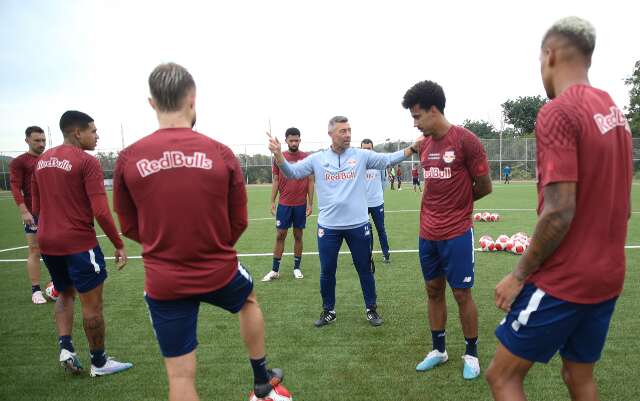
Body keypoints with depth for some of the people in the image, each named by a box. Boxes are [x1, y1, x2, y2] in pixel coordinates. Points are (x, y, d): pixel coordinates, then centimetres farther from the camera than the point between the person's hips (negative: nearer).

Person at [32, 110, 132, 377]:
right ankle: (99, 362, 18)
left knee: (65, 295, 27)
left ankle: (65, 347, 14)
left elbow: (36, 208, 16)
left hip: (47, 243, 8)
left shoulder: (42, 160, 10)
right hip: (79, 243, -7)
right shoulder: (87, 162, -13)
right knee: (92, 304, 5)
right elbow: (101, 212, -20)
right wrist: (119, 245, -12)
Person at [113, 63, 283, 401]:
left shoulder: (128, 158, -9)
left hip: (163, 283, 0)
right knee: (249, 300, 33)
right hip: (219, 273, 1)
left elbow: (129, 227, 3)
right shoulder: (221, 153, -10)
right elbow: (238, 222, -2)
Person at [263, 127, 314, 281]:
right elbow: (275, 181, 6)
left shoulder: (307, 158, -1)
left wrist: (310, 203, -2)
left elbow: (310, 182, 2)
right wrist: (272, 202, 1)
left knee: (298, 235, 9)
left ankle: (297, 268, 21)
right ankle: (275, 270, 13)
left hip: (301, 204, 0)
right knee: (280, 235, 4)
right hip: (283, 204, 1)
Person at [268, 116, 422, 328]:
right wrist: (278, 155, -21)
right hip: (328, 226, 1)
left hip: (358, 225, 0)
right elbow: (292, 172, -3)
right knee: (327, 272, 12)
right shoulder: (317, 159, -1)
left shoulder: (361, 155, -2)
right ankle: (328, 310, 32)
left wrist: (413, 148, -20)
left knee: (365, 270, 13)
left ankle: (371, 309, 32)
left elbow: (388, 160, -6)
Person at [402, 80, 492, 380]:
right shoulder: (425, 145, 7)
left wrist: (458, 203, 7)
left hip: (457, 234, -6)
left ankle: (471, 354, 24)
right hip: (427, 234, 6)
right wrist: (427, 219, 11)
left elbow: (485, 187, -6)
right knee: (433, 290, 13)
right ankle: (438, 350, 29)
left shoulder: (465, 140, -13)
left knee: (461, 293, 4)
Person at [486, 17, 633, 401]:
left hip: (562, 282, -8)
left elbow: (559, 212, -23)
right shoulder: (615, 111, 9)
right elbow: (623, 204, 14)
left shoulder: (558, 112, -18)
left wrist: (520, 274, -12)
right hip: (606, 278, 9)